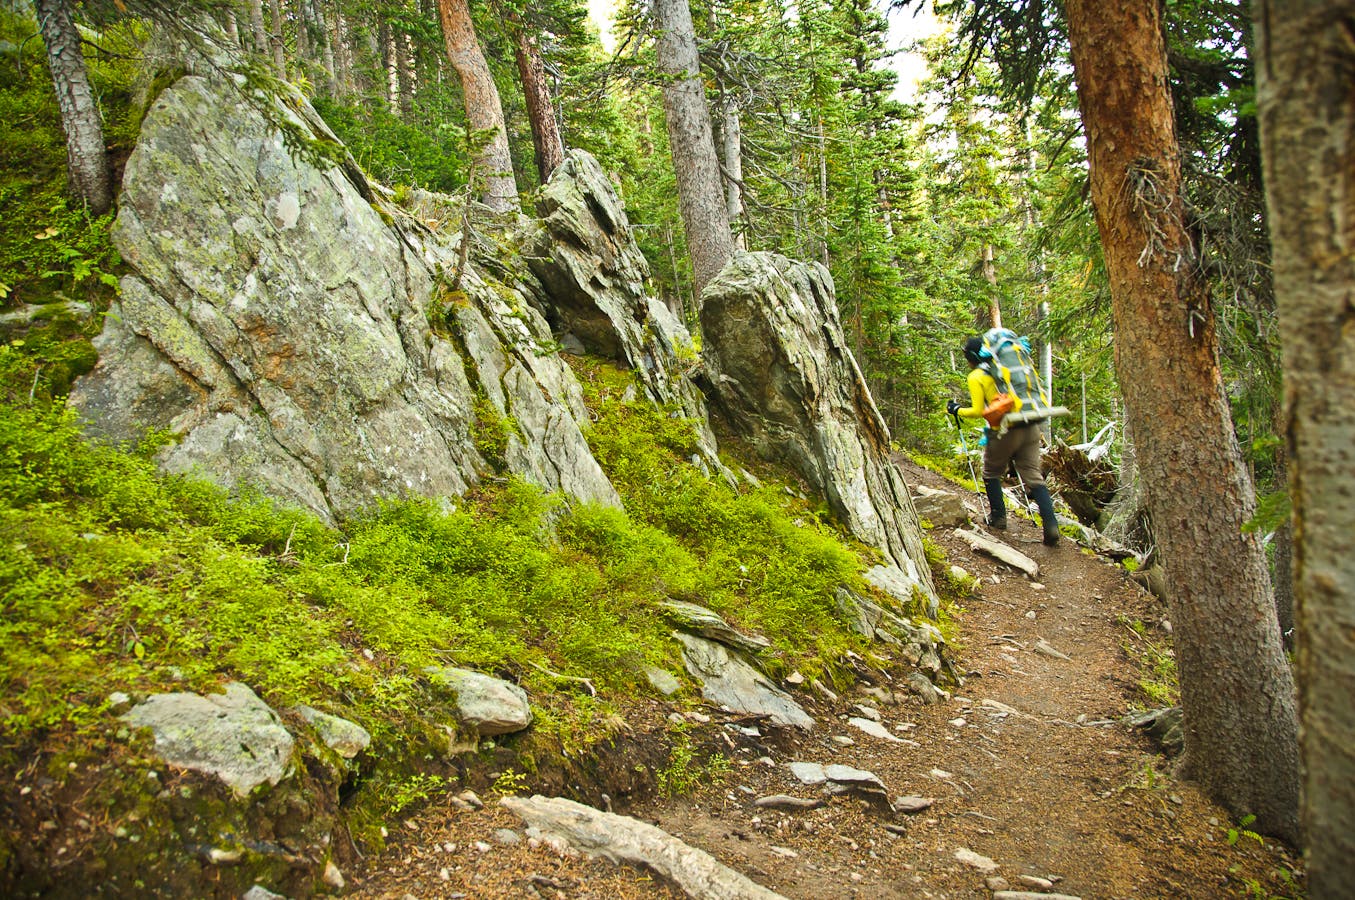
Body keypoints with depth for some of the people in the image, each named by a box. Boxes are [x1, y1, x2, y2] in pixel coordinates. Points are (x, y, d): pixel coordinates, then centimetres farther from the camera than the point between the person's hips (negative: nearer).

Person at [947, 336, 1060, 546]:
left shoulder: (976, 377, -2)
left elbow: (977, 412, -7)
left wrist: (957, 410, 9)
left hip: (1006, 432, -5)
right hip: (1031, 428, 5)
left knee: (991, 474, 19)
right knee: (1034, 476, 4)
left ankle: (998, 517, 20)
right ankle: (1051, 525, -8)